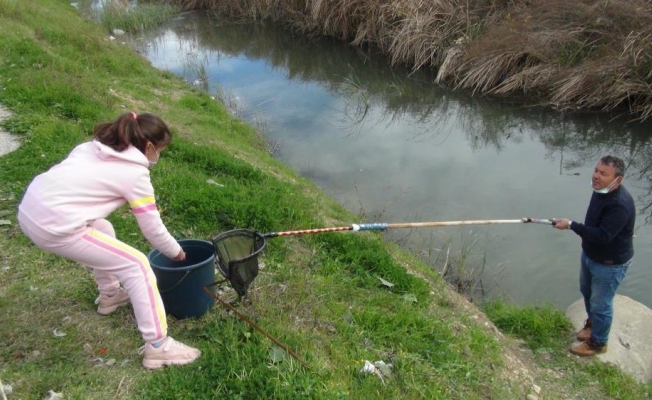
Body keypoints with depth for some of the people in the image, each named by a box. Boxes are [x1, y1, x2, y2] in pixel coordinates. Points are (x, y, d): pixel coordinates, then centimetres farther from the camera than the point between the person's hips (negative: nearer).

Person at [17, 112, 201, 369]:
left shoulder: (95, 146, 15)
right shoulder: (135, 173, -5)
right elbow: (153, 229, 1)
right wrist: (177, 253, 18)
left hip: (30, 208, 9)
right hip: (54, 226, -9)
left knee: (103, 230, 32)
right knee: (137, 265, -2)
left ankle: (109, 295, 49)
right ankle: (158, 347, -1)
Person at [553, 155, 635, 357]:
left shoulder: (621, 205, -35)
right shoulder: (601, 190, -6)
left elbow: (602, 236, -36)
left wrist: (571, 225, -32)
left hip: (610, 264, -9)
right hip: (589, 254, 9)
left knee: (601, 304, 9)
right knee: (587, 291, 28)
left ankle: (597, 343, 31)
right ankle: (592, 323, 54)